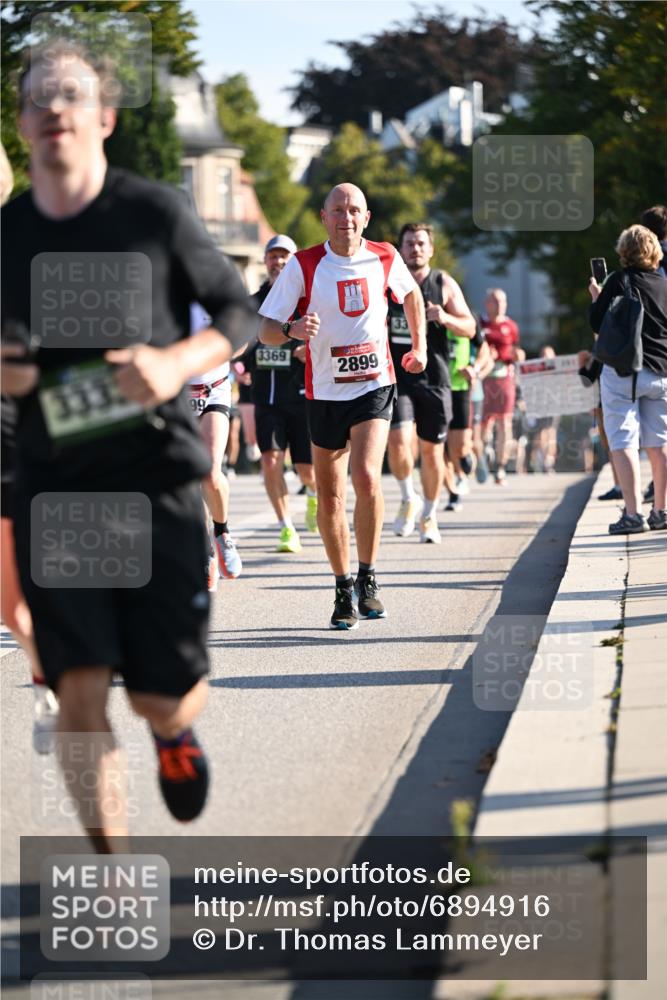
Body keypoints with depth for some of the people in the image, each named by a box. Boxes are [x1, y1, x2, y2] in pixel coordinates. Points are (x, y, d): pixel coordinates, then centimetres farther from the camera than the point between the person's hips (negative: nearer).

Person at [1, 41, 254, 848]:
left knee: (162, 692, 1)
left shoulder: (155, 213, -3)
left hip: (157, 475, -1)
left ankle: (175, 732, 40)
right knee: (79, 690, -8)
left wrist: (179, 363, -15)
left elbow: (238, 311, 4)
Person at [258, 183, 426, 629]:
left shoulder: (385, 258, -2)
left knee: (367, 476, -23)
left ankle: (368, 578, -8)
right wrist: (292, 329, -28)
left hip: (375, 385, -1)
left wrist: (420, 346, 19)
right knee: (329, 497, 6)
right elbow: (265, 330, -8)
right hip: (325, 391, 1)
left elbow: (411, 294, 22)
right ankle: (343, 588, 23)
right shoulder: (303, 265, -8)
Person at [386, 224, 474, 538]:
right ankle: (408, 499, 5)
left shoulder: (444, 285, 4)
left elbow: (469, 328, 1)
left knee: (432, 450, 5)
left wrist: (446, 318, -17)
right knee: (398, 441, -19)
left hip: (434, 379, 0)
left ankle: (429, 515, 23)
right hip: (396, 377, 0)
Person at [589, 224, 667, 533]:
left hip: (623, 371, -5)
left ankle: (633, 513, -13)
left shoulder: (618, 281, -8)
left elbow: (597, 324, -6)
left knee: (623, 442, -5)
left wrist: (596, 297, 10)